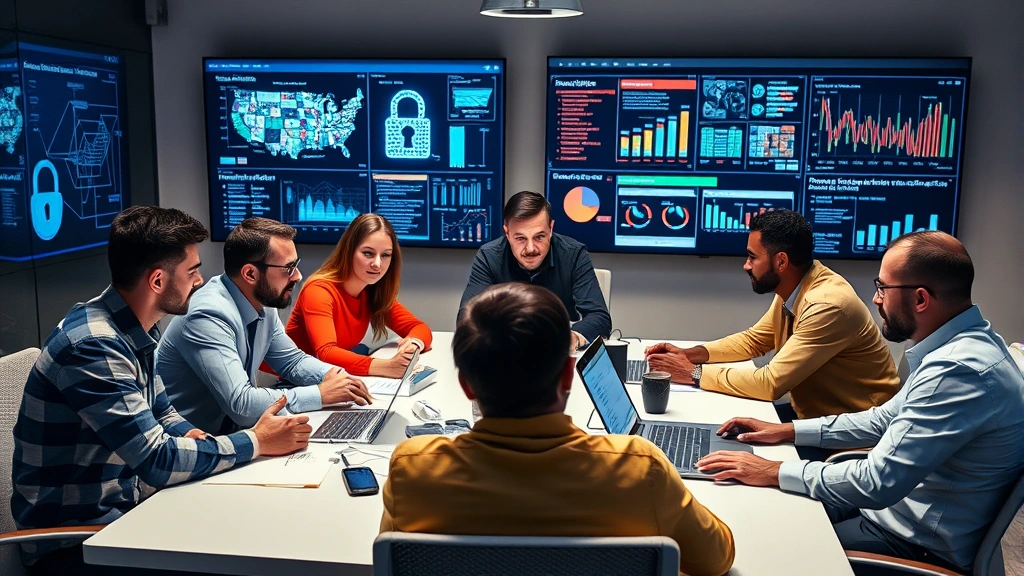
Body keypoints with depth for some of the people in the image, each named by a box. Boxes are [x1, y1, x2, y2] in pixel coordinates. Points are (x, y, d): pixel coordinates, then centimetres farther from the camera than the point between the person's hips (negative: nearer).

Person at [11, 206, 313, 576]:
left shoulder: (133, 331, 3)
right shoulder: (93, 346, -25)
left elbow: (161, 417, 15)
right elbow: (157, 461, -26)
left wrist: (193, 437, -7)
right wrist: (256, 443, -15)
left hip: (124, 503, 8)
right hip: (76, 537, -8)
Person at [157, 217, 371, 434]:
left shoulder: (262, 305, -1)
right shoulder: (209, 316, -24)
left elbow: (293, 360, 12)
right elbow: (241, 404, -29)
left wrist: (333, 375, -8)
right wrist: (321, 394, -22)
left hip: (231, 431, 7)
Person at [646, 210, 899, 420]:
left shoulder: (828, 306, -28)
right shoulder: (791, 289, -2)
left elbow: (771, 382, -29)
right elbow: (754, 340, 13)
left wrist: (695, 373, -21)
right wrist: (690, 354, -2)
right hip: (813, 412, 7)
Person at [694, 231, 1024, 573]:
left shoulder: (960, 371, -30)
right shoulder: (963, 344, 2)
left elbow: (878, 484, -30)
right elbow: (887, 418, 13)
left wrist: (774, 472, -20)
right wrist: (788, 431, 8)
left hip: (921, 542, -8)